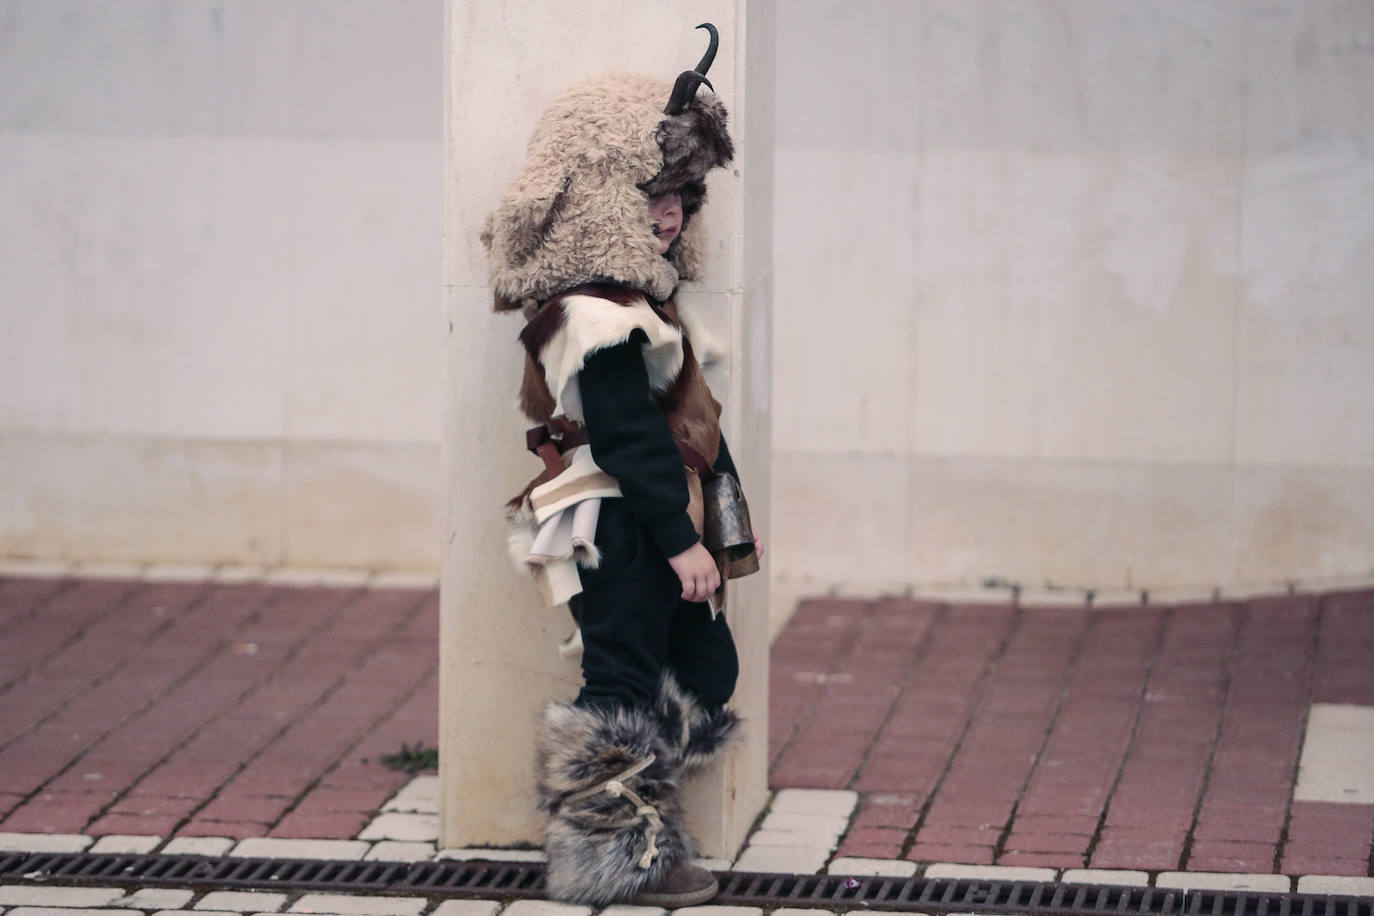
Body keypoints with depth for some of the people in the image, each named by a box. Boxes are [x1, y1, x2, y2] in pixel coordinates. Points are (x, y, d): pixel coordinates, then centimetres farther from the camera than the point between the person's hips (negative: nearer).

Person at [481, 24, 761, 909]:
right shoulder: (600, 317, -19)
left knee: (705, 668, 13)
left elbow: (694, 423, 20)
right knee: (625, 685, -4)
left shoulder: (641, 302, 16)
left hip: (658, 532, 11)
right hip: (619, 530, -11)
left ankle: (638, 828, 18)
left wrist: (730, 520, 21)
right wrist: (682, 539, -21)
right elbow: (628, 439, -22)